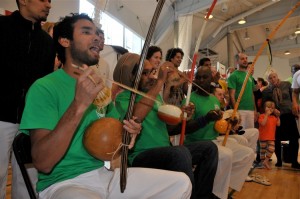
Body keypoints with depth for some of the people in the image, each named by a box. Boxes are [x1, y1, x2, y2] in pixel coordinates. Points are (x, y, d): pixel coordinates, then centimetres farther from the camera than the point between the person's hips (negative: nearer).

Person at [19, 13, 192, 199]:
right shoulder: (44, 87, -11)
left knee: (181, 182, -2)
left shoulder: (98, 87, 11)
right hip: (65, 182, -6)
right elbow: (42, 163, -19)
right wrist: (79, 105, -30)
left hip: (106, 173, 7)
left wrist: (128, 132, -4)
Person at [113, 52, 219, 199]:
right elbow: (134, 117, -31)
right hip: (141, 156, -8)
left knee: (209, 147, 0)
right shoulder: (123, 97, -8)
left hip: (165, 152, 8)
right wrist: (160, 82, -26)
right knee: (181, 152, -34)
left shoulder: (156, 95, 15)